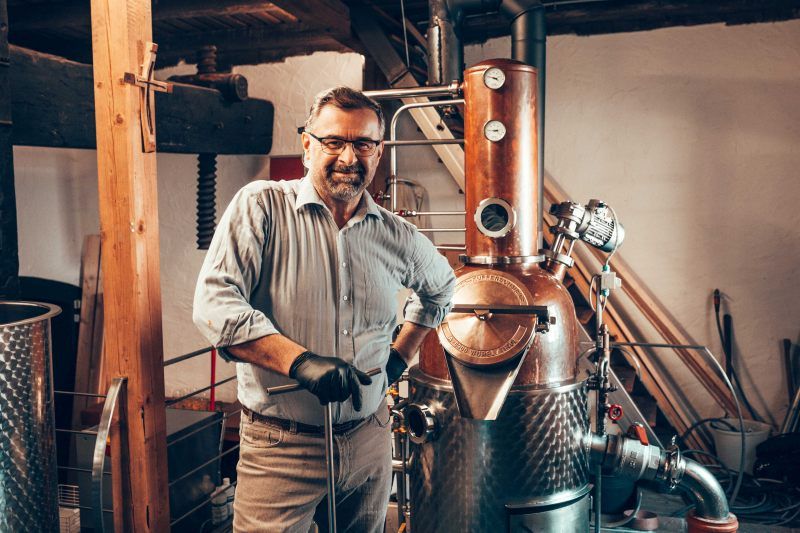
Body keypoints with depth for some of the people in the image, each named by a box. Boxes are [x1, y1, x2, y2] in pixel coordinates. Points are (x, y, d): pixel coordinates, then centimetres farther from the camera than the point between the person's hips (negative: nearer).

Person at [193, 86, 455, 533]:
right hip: (280, 447, -4)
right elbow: (214, 303, -19)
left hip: (369, 441, 5)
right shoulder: (262, 206, -9)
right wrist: (300, 361, -28)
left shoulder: (396, 236, 3)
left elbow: (441, 286, 24)